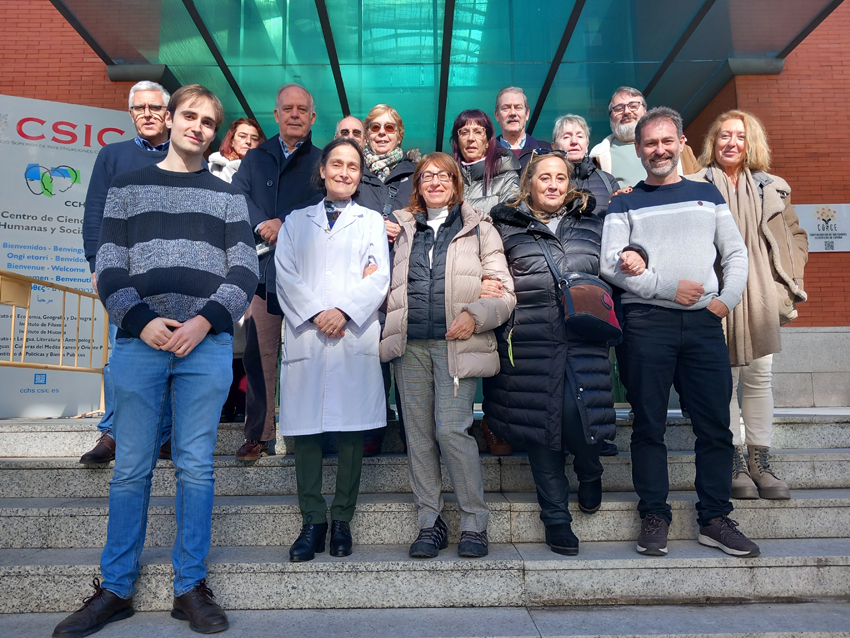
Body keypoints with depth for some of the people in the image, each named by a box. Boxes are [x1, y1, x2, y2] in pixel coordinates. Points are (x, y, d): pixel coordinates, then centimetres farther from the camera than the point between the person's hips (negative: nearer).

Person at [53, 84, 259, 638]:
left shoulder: (228, 197, 14)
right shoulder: (128, 187, 15)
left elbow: (245, 270, 4)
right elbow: (110, 266, 6)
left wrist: (204, 321, -11)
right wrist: (142, 321, -10)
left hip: (207, 343, 0)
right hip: (139, 341, 1)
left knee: (197, 468, 3)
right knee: (132, 469, 6)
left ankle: (191, 587, 15)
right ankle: (116, 589, 20)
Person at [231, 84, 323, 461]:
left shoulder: (322, 161, 11)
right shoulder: (255, 157, 19)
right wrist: (262, 224, -11)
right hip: (263, 270, 2)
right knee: (258, 355, 0)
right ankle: (258, 435, 10)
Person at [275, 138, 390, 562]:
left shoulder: (371, 221, 18)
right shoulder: (295, 222, 20)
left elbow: (379, 277, 4)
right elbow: (286, 276, 6)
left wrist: (343, 311, -10)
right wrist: (316, 313, -9)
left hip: (356, 338, -1)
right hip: (305, 337, 1)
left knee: (352, 430, -1)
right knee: (305, 430, -2)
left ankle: (342, 520, 10)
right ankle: (313, 522, 7)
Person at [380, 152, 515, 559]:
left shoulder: (479, 228, 10)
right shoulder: (400, 228, 19)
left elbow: (504, 293, 4)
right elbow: (385, 283, 26)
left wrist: (475, 315, -13)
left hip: (456, 343, -3)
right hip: (409, 344, 3)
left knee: (452, 429, -11)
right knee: (418, 433, 4)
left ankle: (474, 523, 6)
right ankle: (430, 523, 17)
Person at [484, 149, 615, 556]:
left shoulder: (592, 224, 17)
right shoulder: (507, 226, 12)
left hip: (583, 340, 1)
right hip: (530, 344, 0)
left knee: (578, 414, -13)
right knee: (540, 420, 3)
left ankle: (589, 471, 25)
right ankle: (556, 517, 20)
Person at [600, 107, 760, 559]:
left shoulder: (707, 194, 18)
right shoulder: (625, 203, 9)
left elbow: (736, 254, 15)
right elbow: (610, 264, -3)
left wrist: (727, 300, 0)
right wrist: (666, 288, -11)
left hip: (704, 321, 3)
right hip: (647, 321, -2)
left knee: (715, 424, 4)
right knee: (649, 424, 2)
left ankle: (715, 518, 18)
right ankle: (654, 516, 14)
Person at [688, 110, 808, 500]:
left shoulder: (771, 188, 14)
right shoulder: (695, 187, 3)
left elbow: (795, 236, 19)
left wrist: (788, 281, 10)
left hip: (760, 297, 3)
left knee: (759, 377, 6)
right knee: (725, 379, 1)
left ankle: (760, 463, 15)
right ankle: (736, 463, 12)